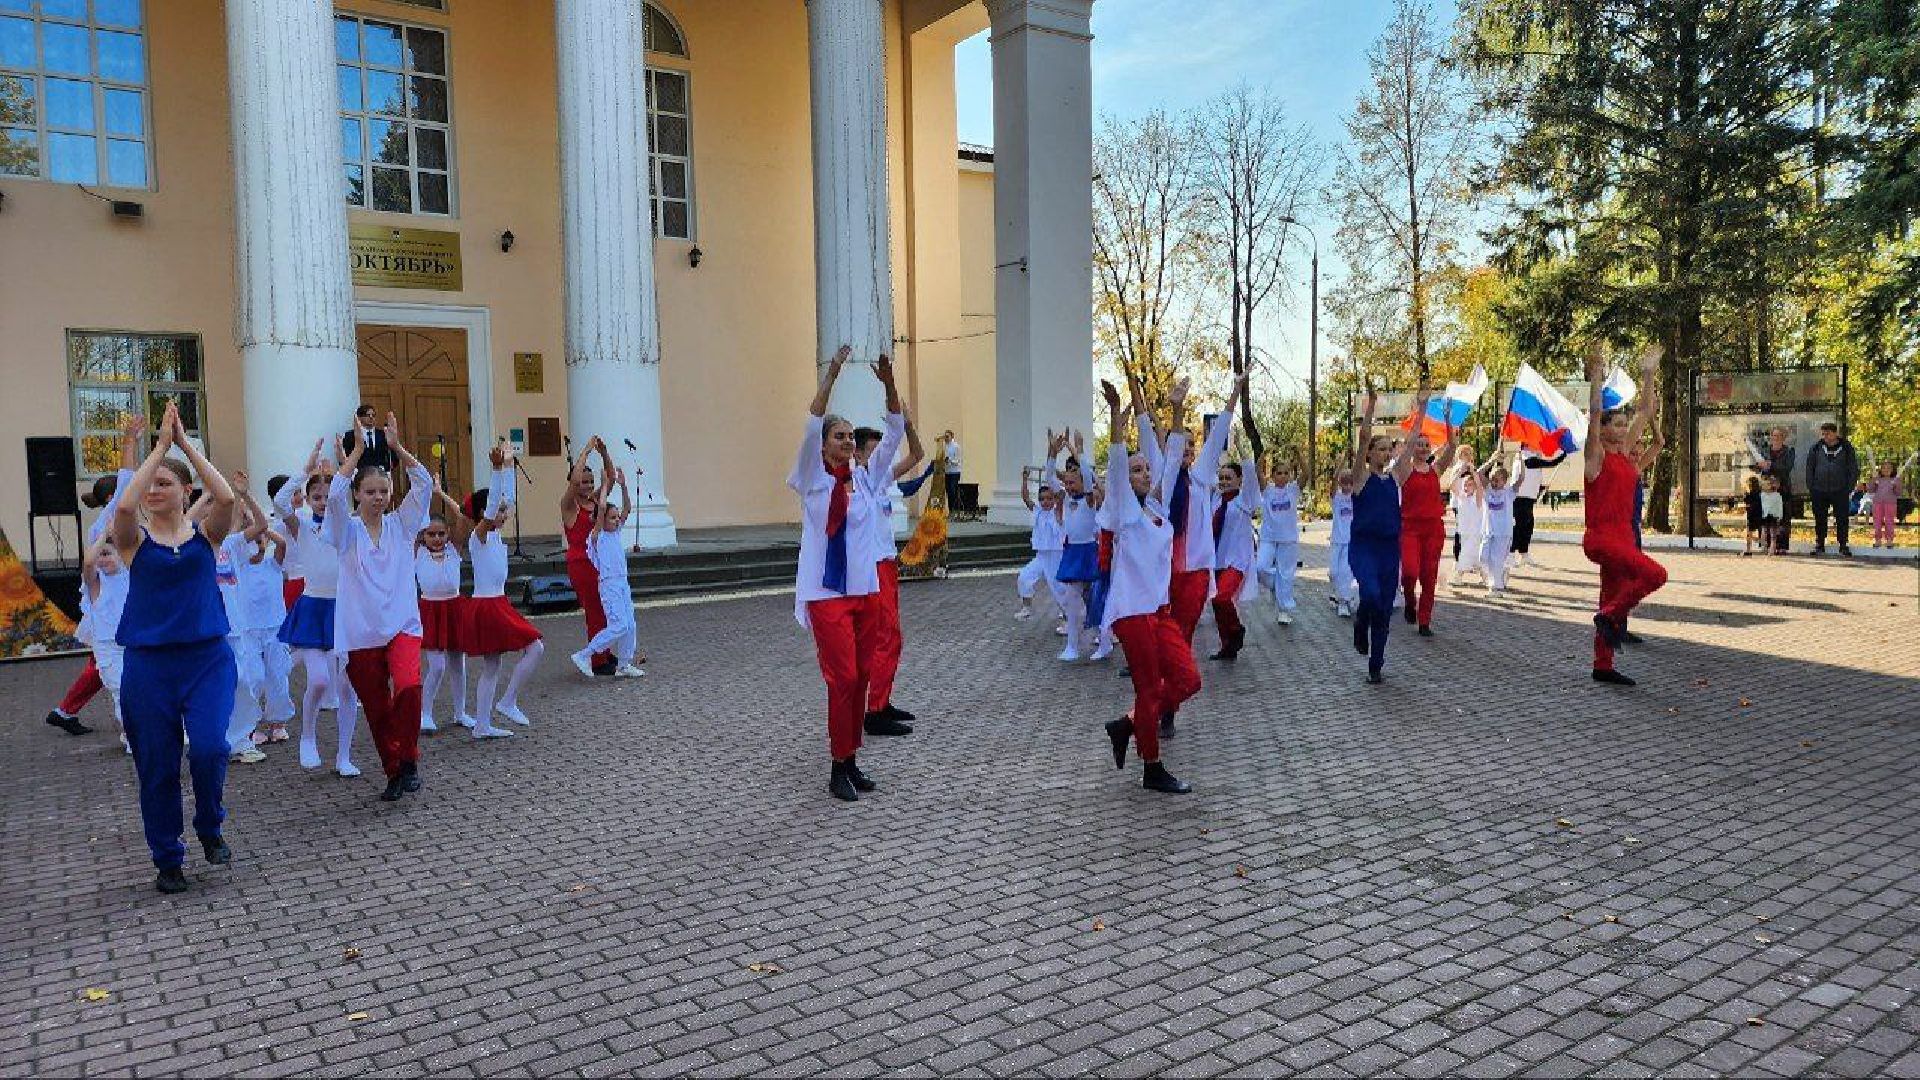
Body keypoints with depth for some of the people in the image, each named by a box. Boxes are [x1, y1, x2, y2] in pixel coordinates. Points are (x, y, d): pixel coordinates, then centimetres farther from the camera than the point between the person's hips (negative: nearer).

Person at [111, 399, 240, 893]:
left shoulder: (204, 534, 4)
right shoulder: (135, 540, 2)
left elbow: (226, 497, -16)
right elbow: (124, 505, -19)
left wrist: (185, 443, -12)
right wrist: (160, 445, -16)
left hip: (208, 658, -1)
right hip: (148, 663, 1)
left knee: (209, 747, -17)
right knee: (156, 767, 6)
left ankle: (210, 827, 13)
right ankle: (167, 859, 24)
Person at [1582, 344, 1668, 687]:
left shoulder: (1625, 454, 14)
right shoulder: (1596, 455, -5)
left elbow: (1645, 413, 19)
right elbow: (1594, 412, -18)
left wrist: (1648, 376, 17)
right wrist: (1597, 373, -20)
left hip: (1623, 535, 8)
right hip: (1601, 537, -8)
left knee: (1612, 598, 10)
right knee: (1654, 574, -25)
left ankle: (1602, 667, 16)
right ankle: (1611, 616, -6)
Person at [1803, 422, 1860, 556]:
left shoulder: (1846, 448, 3)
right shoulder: (1815, 448, 5)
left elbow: (1854, 470, 6)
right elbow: (1809, 469, 10)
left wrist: (1849, 488, -2)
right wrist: (1810, 488, 3)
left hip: (1840, 491, -1)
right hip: (1819, 491, 1)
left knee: (1842, 519, -1)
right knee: (1820, 519, 6)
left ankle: (1843, 546, 6)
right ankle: (1820, 546, 14)